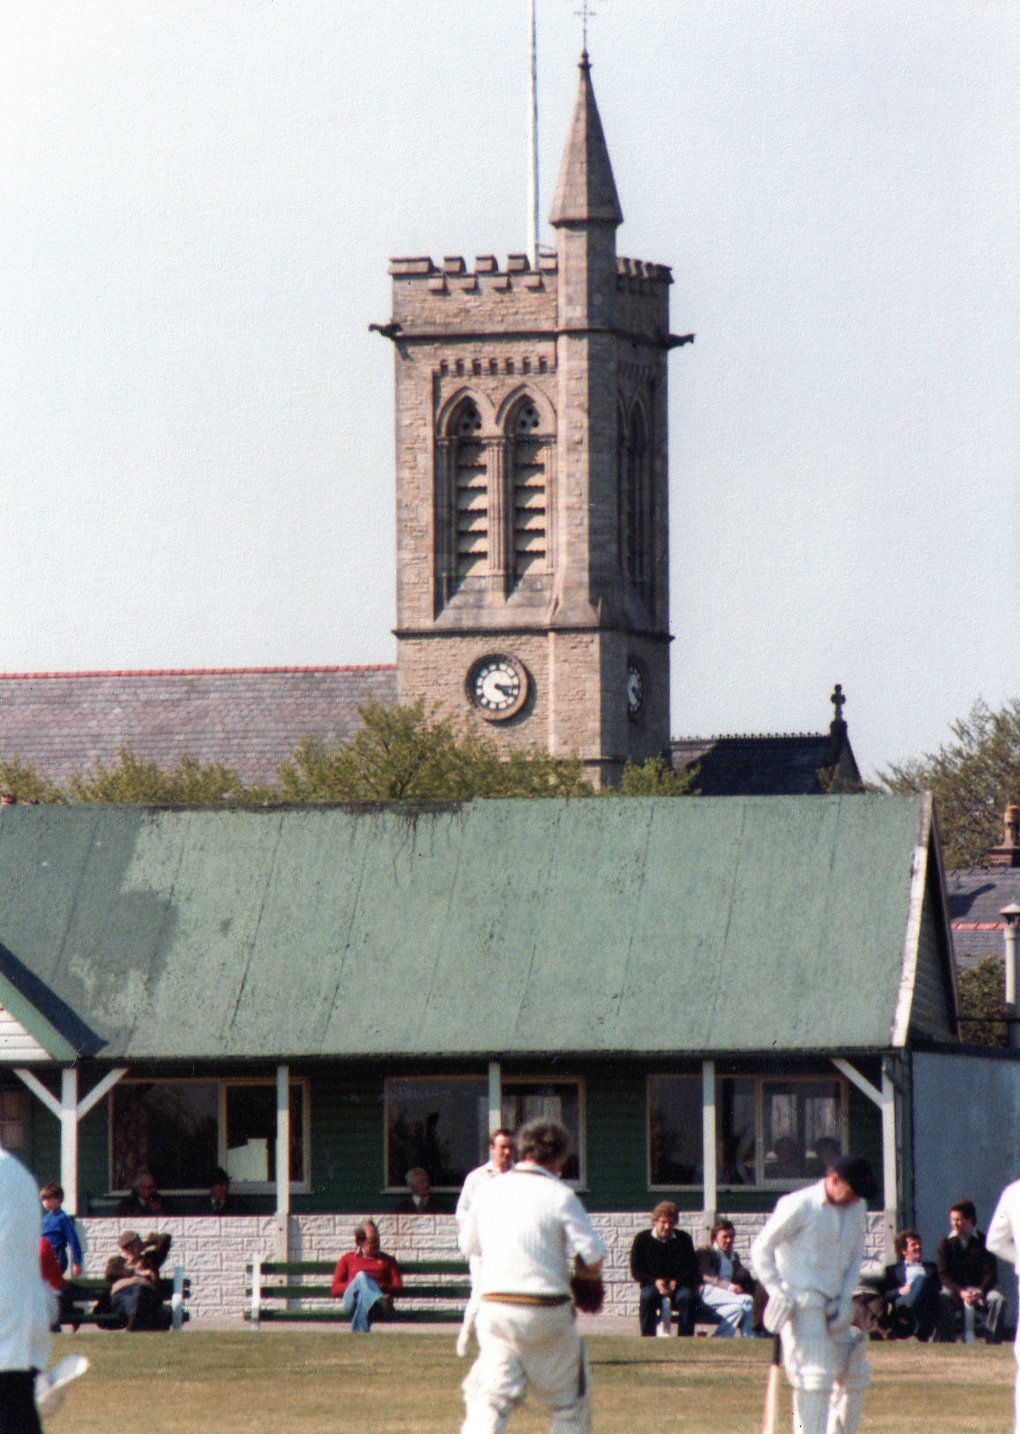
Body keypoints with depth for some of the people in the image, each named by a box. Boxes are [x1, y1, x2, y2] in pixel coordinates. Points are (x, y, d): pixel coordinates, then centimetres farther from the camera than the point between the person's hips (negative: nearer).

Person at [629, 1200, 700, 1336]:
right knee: (647, 1297, -35)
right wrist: (655, 1281, -17)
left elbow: (692, 1269, 4)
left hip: (677, 1285, 1)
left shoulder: (684, 1239, 5)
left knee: (687, 1297, -33)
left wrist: (676, 1281, -15)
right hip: (652, 1285, -1)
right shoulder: (642, 1239, 2)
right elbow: (635, 1271, 0)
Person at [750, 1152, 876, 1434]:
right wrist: (777, 1293, -13)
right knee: (816, 1375, -15)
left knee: (855, 1375, 8)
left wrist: (845, 1298, 5)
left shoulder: (857, 1208, 7)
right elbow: (761, 1250, -6)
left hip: (834, 1304, 7)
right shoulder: (799, 1206, -12)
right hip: (801, 1302, -7)